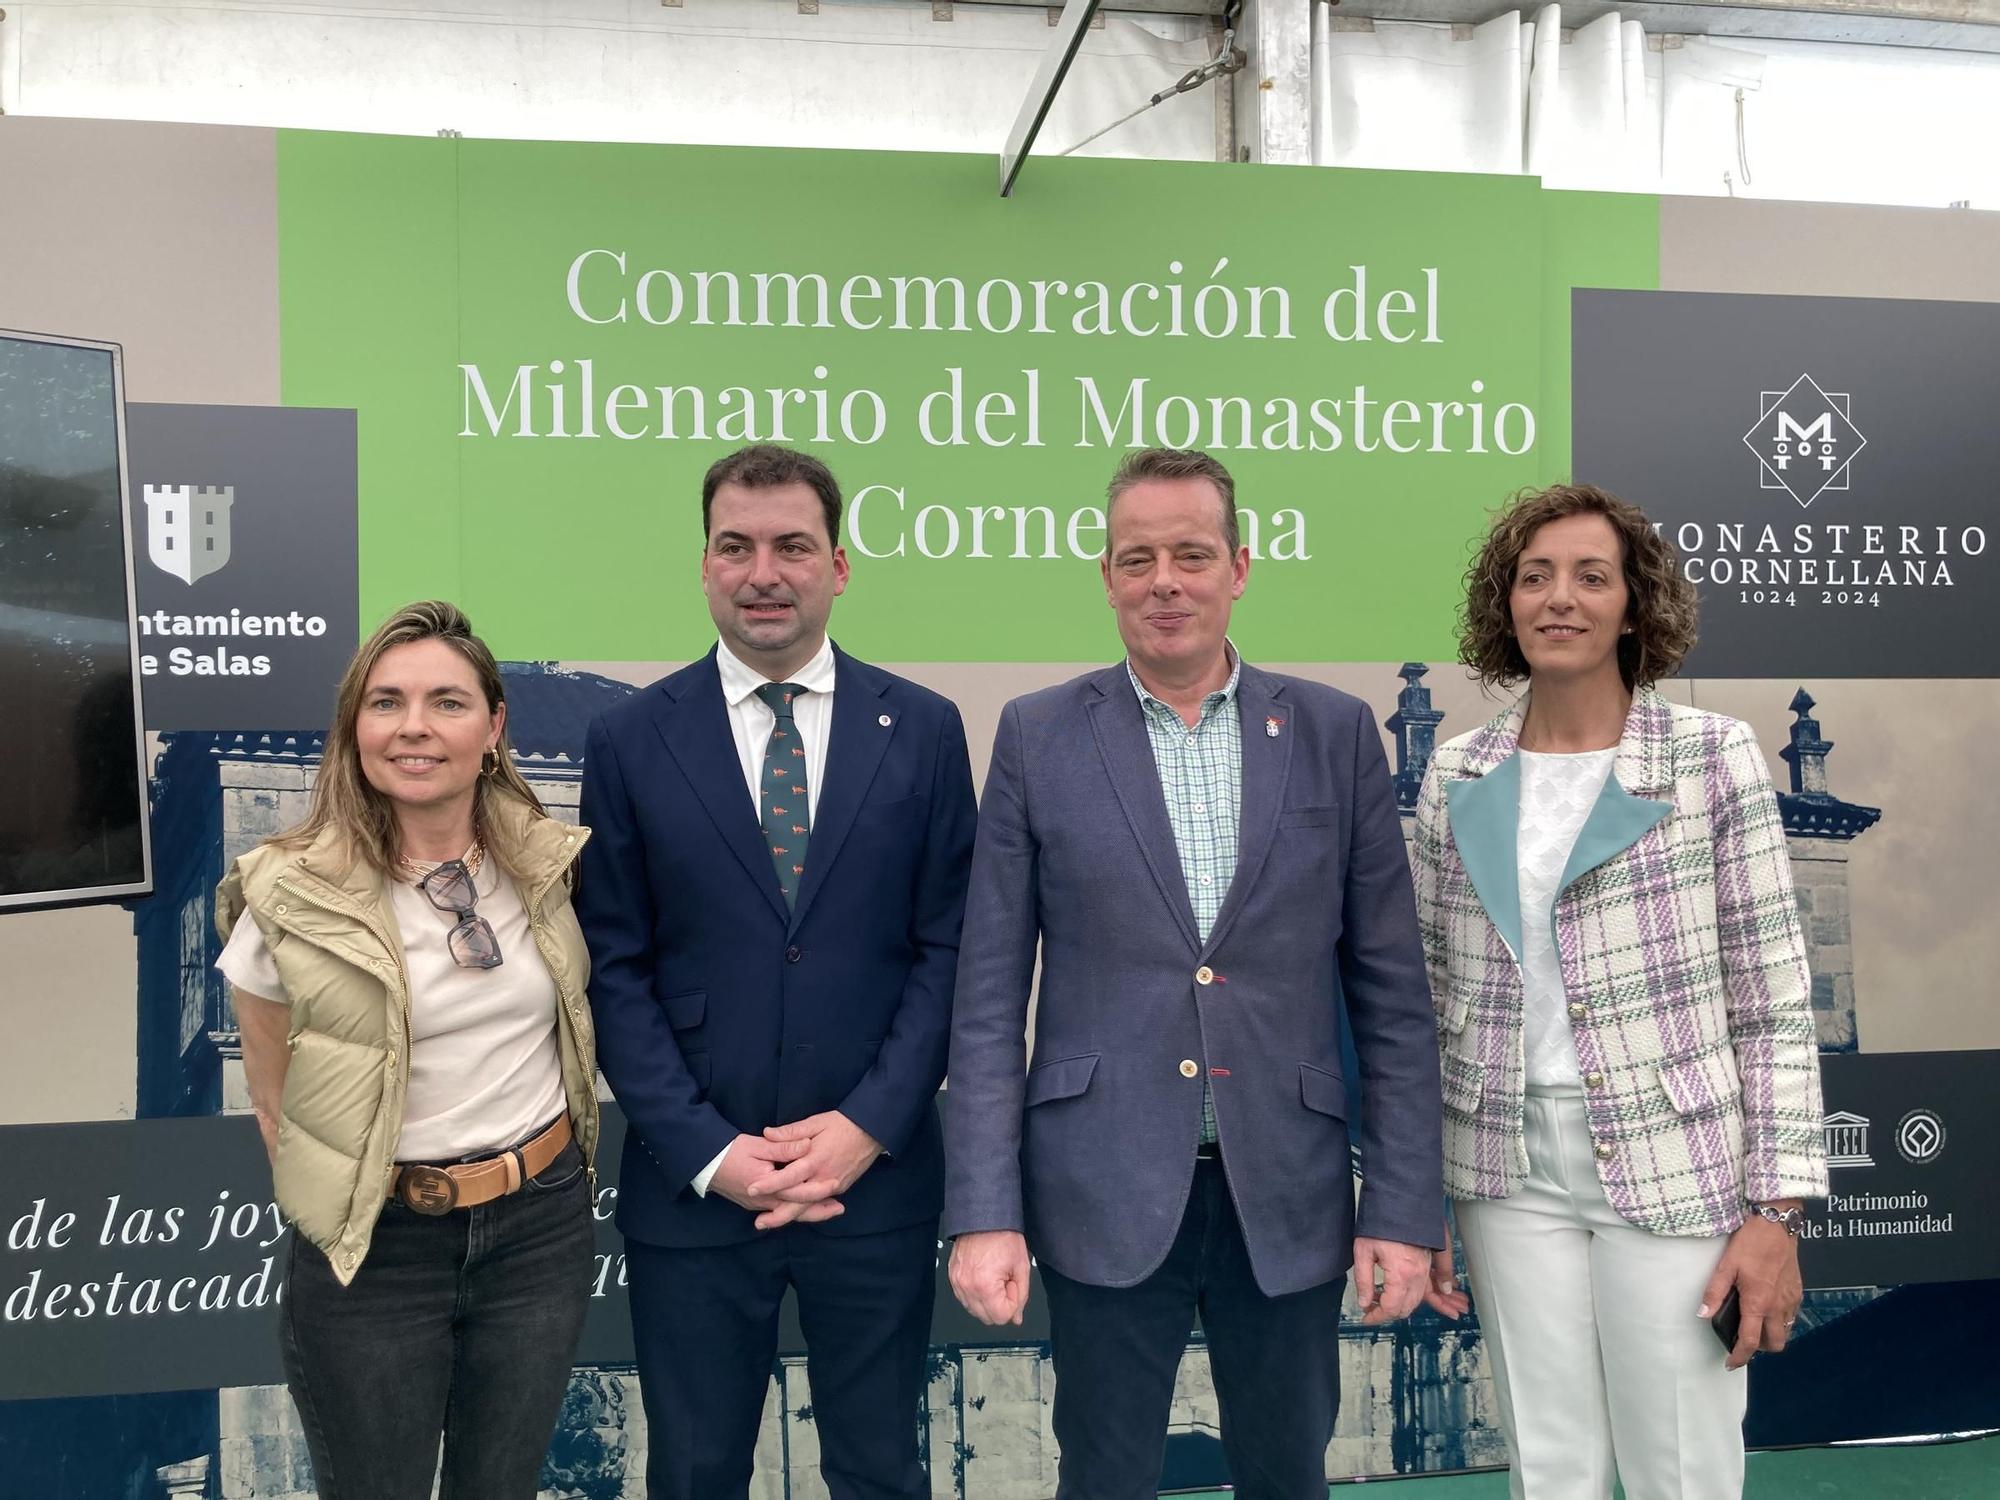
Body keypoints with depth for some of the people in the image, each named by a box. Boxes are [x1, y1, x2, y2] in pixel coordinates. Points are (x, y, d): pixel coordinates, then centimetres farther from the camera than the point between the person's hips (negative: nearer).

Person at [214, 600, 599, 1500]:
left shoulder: (555, 866, -4)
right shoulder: (290, 899, -13)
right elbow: (274, 1097, 0)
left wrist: (539, 1178, 12)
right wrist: (335, 1215, 5)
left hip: (543, 1226, 3)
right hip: (374, 1251, -2)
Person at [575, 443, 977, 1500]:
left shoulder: (923, 729, 1)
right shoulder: (629, 742, 0)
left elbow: (948, 945, 0)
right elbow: (615, 969, -1)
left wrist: (869, 1124, -10)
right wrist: (707, 1151, -10)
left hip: (878, 1179, 1)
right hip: (691, 1188, 0)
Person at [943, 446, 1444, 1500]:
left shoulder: (1335, 732, 2)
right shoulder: (1038, 737, -1)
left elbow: (1390, 991, 3)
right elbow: (989, 997, -1)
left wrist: (1405, 1207, -1)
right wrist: (983, 1212, -7)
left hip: (1288, 1194, 1)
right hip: (1107, 1193, -1)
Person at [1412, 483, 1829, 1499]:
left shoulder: (1714, 758, -4)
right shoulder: (1456, 778, 5)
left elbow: (1773, 1001, -4)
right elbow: (1430, 1002, 9)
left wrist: (1777, 1208, -8)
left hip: (1673, 1171, -2)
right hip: (1509, 1172, 3)